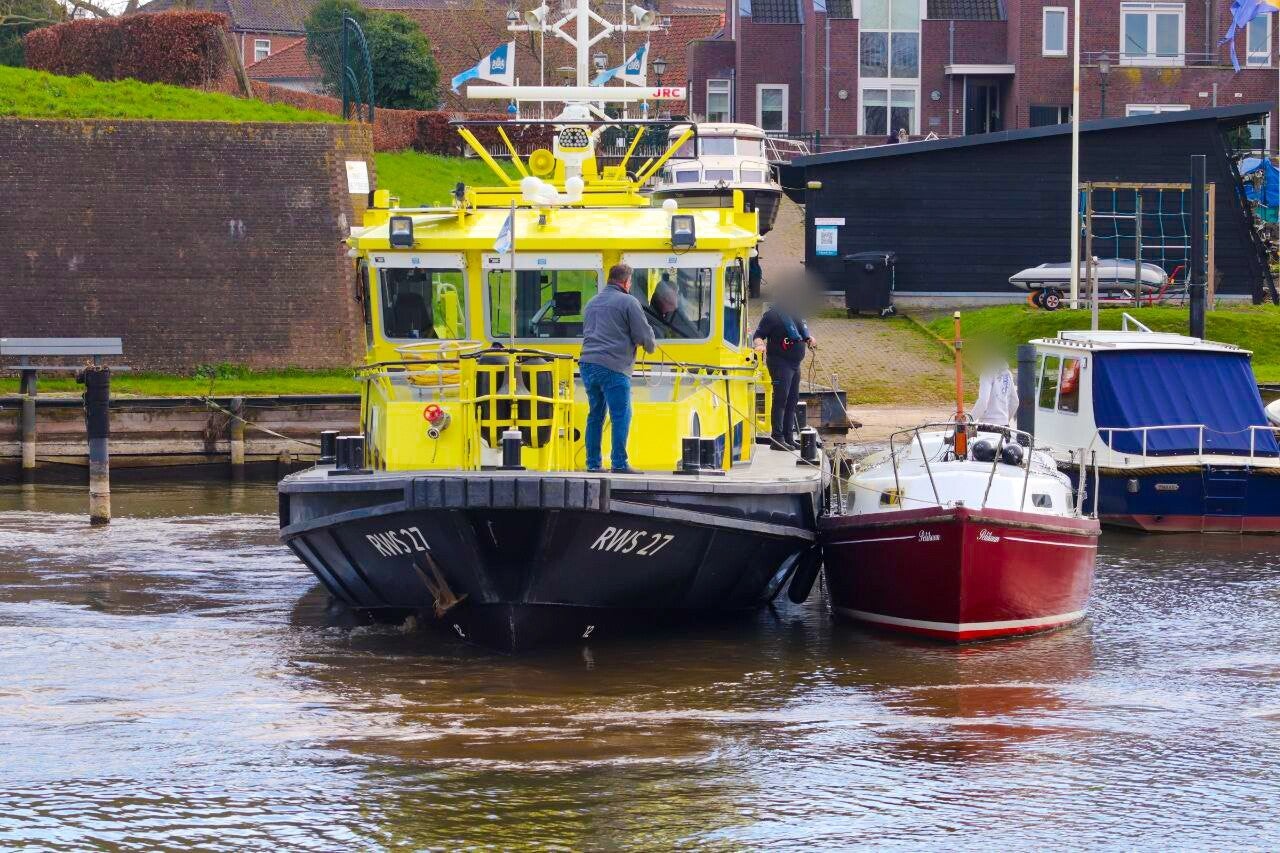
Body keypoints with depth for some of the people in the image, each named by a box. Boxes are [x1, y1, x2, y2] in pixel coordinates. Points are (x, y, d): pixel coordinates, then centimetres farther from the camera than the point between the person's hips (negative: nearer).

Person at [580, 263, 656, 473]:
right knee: (621, 416, -5)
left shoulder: (592, 303, 20)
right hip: (613, 368, -7)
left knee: (595, 415, 14)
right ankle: (619, 464, -10)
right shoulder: (628, 302, -4)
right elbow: (644, 334, -5)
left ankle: (593, 463, 14)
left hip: (588, 363, 7)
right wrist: (651, 346, 19)